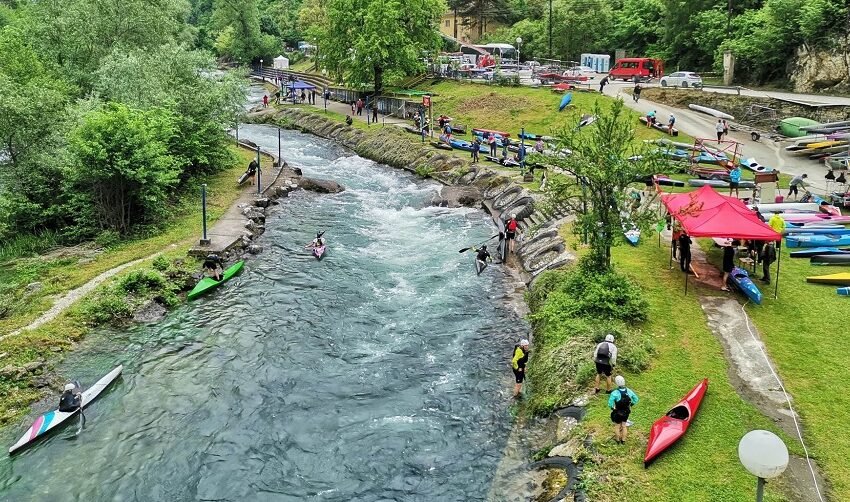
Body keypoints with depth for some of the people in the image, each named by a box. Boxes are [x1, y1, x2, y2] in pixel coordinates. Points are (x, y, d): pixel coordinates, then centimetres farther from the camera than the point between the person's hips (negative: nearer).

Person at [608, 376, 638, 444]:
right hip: (626, 412, 4)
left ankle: (617, 439, 36)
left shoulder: (615, 393, -30)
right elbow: (636, 399, -4)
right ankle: (623, 440, 37)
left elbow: (610, 403, -34)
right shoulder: (628, 391, -16)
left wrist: (612, 408, -13)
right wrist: (630, 405, 8)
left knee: (617, 426, 19)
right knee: (624, 426, 23)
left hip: (617, 413, -4)